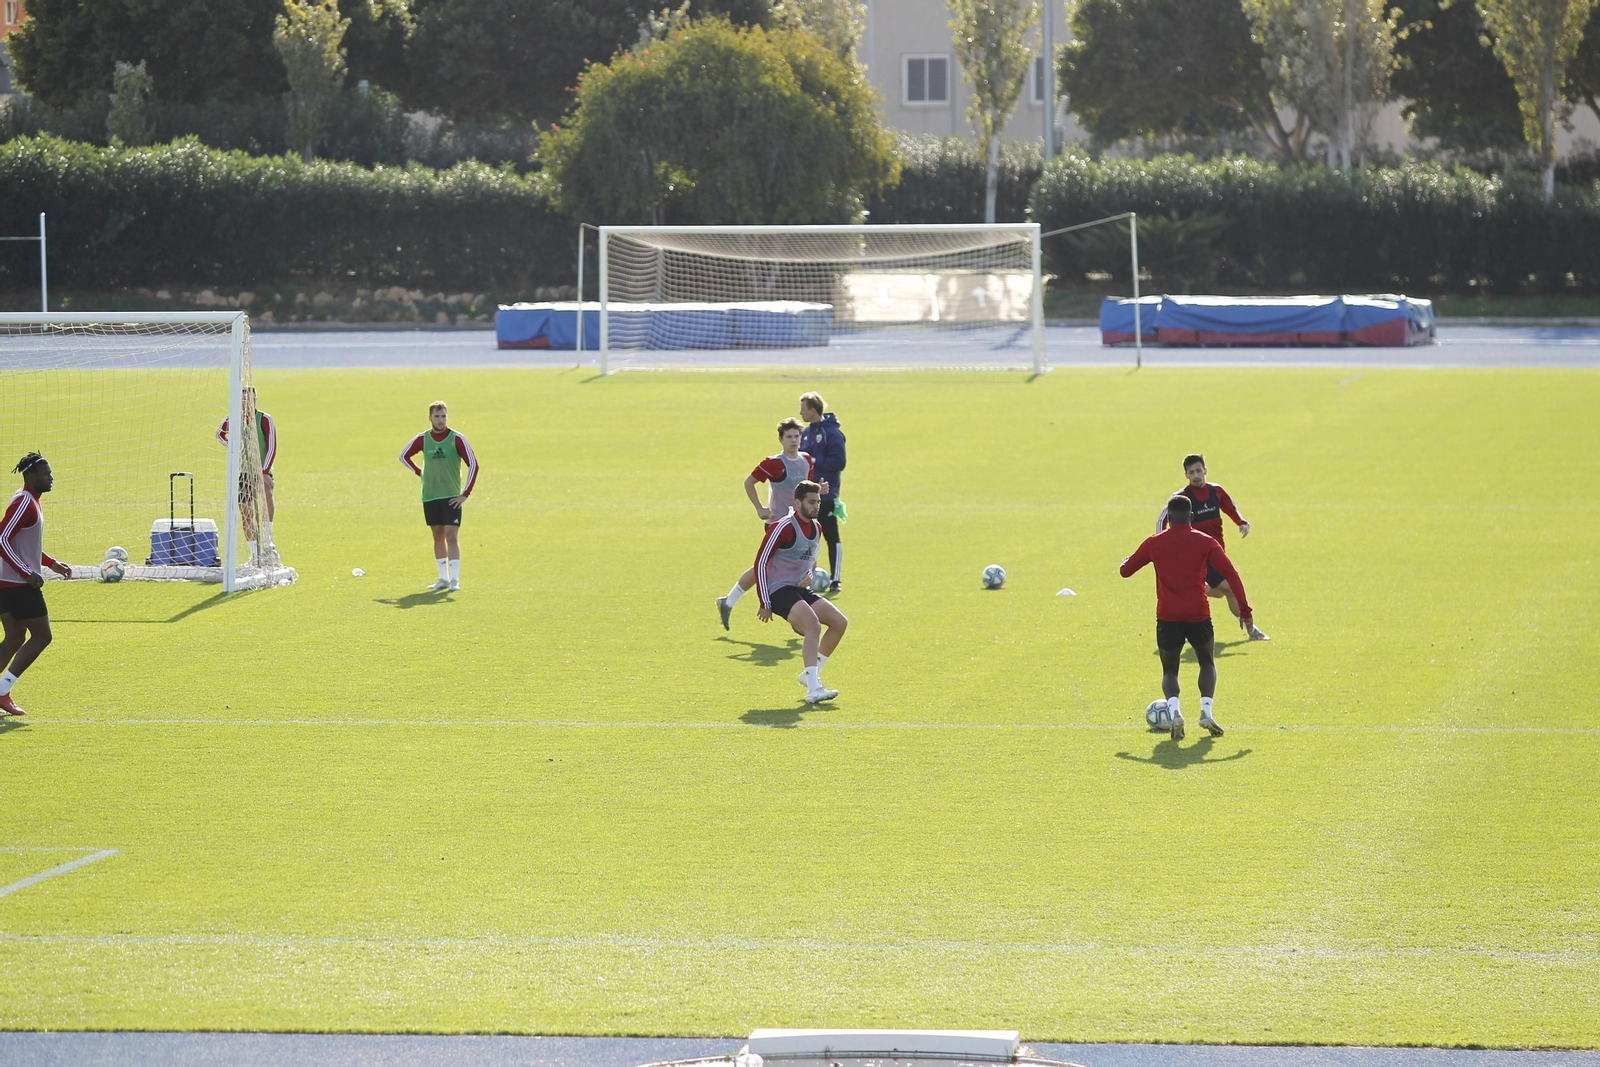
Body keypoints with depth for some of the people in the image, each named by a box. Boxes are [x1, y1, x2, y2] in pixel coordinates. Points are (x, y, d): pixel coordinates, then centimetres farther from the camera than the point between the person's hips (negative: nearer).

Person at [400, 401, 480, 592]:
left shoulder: (456, 439, -8)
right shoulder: (422, 439, 2)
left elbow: (473, 464, -9)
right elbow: (404, 456, 19)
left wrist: (465, 494, -12)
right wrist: (419, 472, 5)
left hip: (451, 497, -4)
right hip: (429, 496, 4)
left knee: (451, 536, -12)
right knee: (438, 536, 9)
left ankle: (455, 580, -13)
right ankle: (443, 578, 18)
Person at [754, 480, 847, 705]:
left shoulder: (817, 528, 11)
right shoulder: (783, 528, -15)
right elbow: (760, 563, -14)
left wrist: (808, 577, 7)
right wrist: (765, 604, -14)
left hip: (800, 590, 9)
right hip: (779, 591, -9)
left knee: (840, 622, 1)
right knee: (813, 624, -29)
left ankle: (810, 675, 12)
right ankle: (813, 689, -38)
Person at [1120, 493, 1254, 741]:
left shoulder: (1154, 543, 4)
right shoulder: (1206, 542, 1)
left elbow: (1126, 570, 14)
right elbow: (1231, 574, -3)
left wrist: (1125, 561, 37)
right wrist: (1244, 609, 1)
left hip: (1167, 616, 0)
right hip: (1198, 615, 0)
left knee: (1169, 671, 12)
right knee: (1207, 663, 22)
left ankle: (1174, 710, -17)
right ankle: (1206, 711, 0)